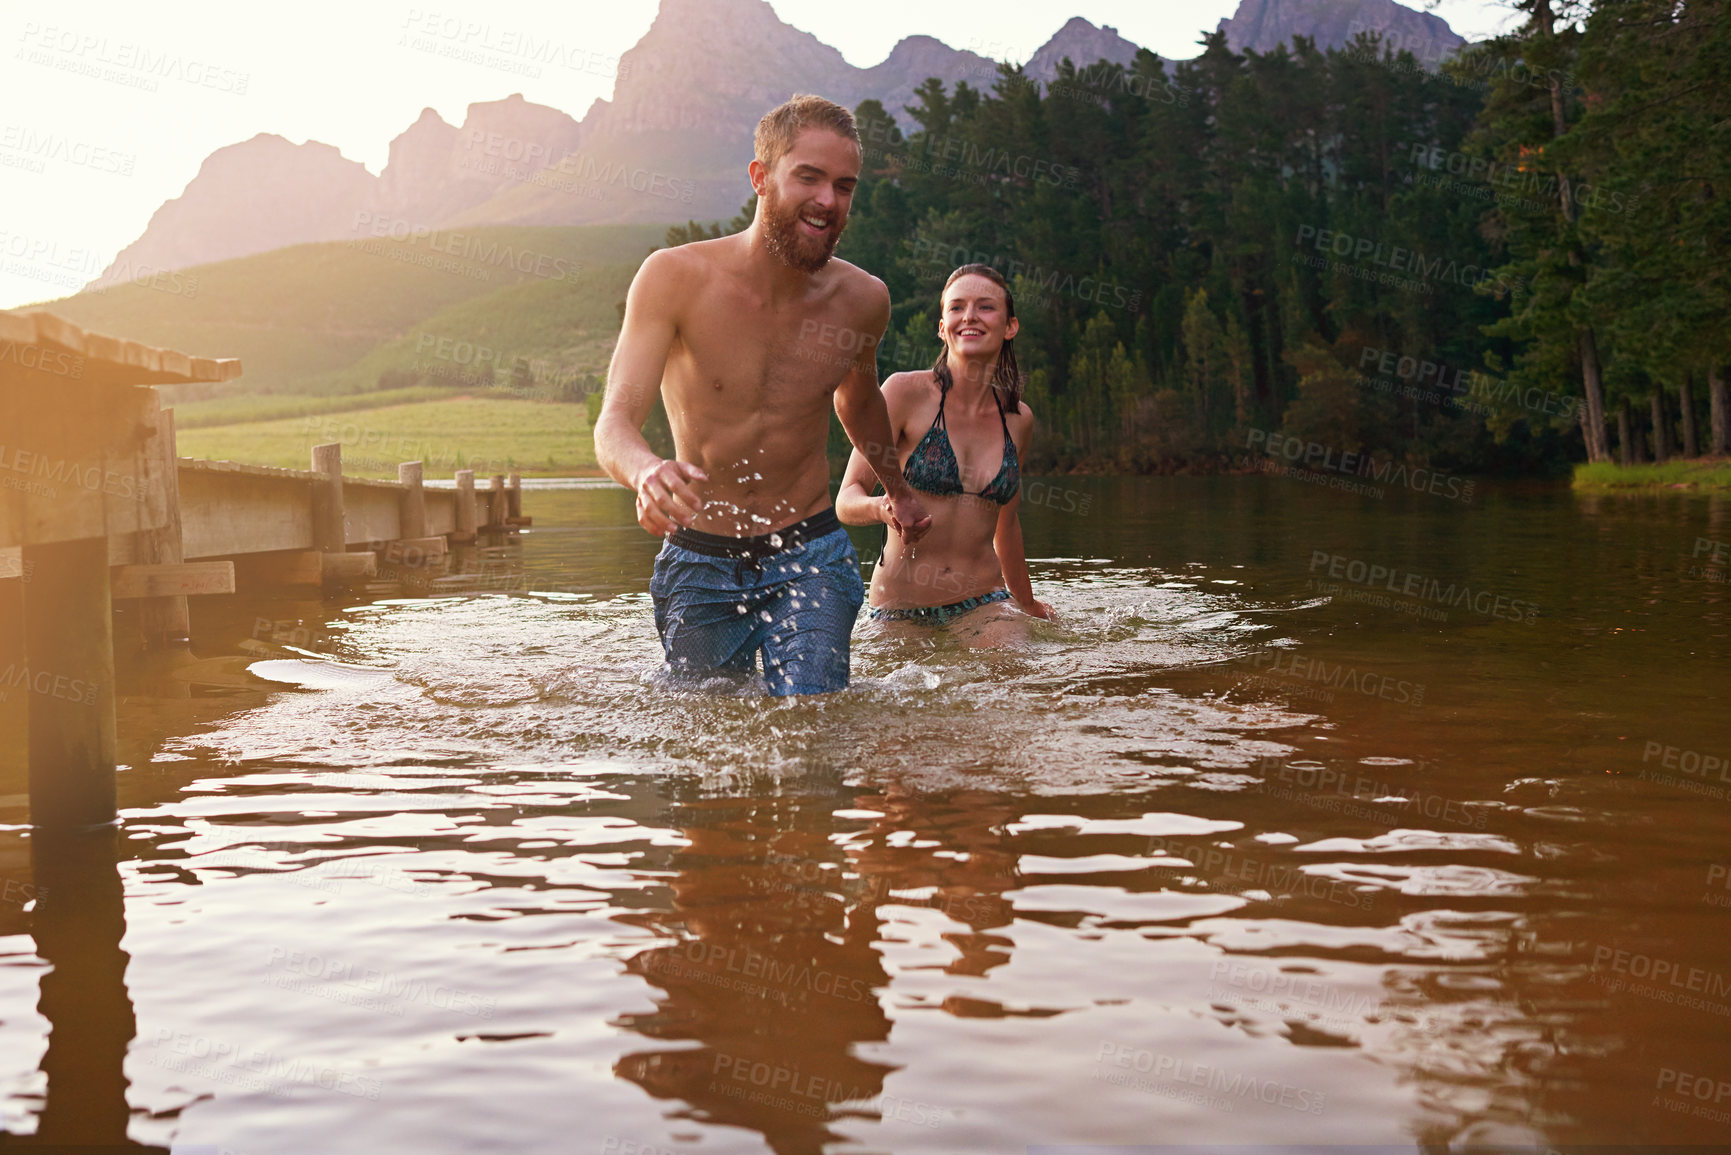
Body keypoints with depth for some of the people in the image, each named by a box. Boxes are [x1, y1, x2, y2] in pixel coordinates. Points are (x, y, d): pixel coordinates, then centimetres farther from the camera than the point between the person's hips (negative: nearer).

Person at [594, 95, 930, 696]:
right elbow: (614, 425, -22)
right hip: (699, 565, -1)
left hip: (810, 558, 1)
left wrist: (896, 487, 35)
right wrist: (645, 470, -46)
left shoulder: (863, 299, -4)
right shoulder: (675, 277, -13)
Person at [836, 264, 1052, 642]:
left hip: (984, 605, 2)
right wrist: (883, 508, -33)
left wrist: (1027, 603, 31)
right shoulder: (906, 391, -7)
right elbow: (847, 500, -10)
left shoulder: (1018, 419, 5)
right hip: (901, 609, -2)